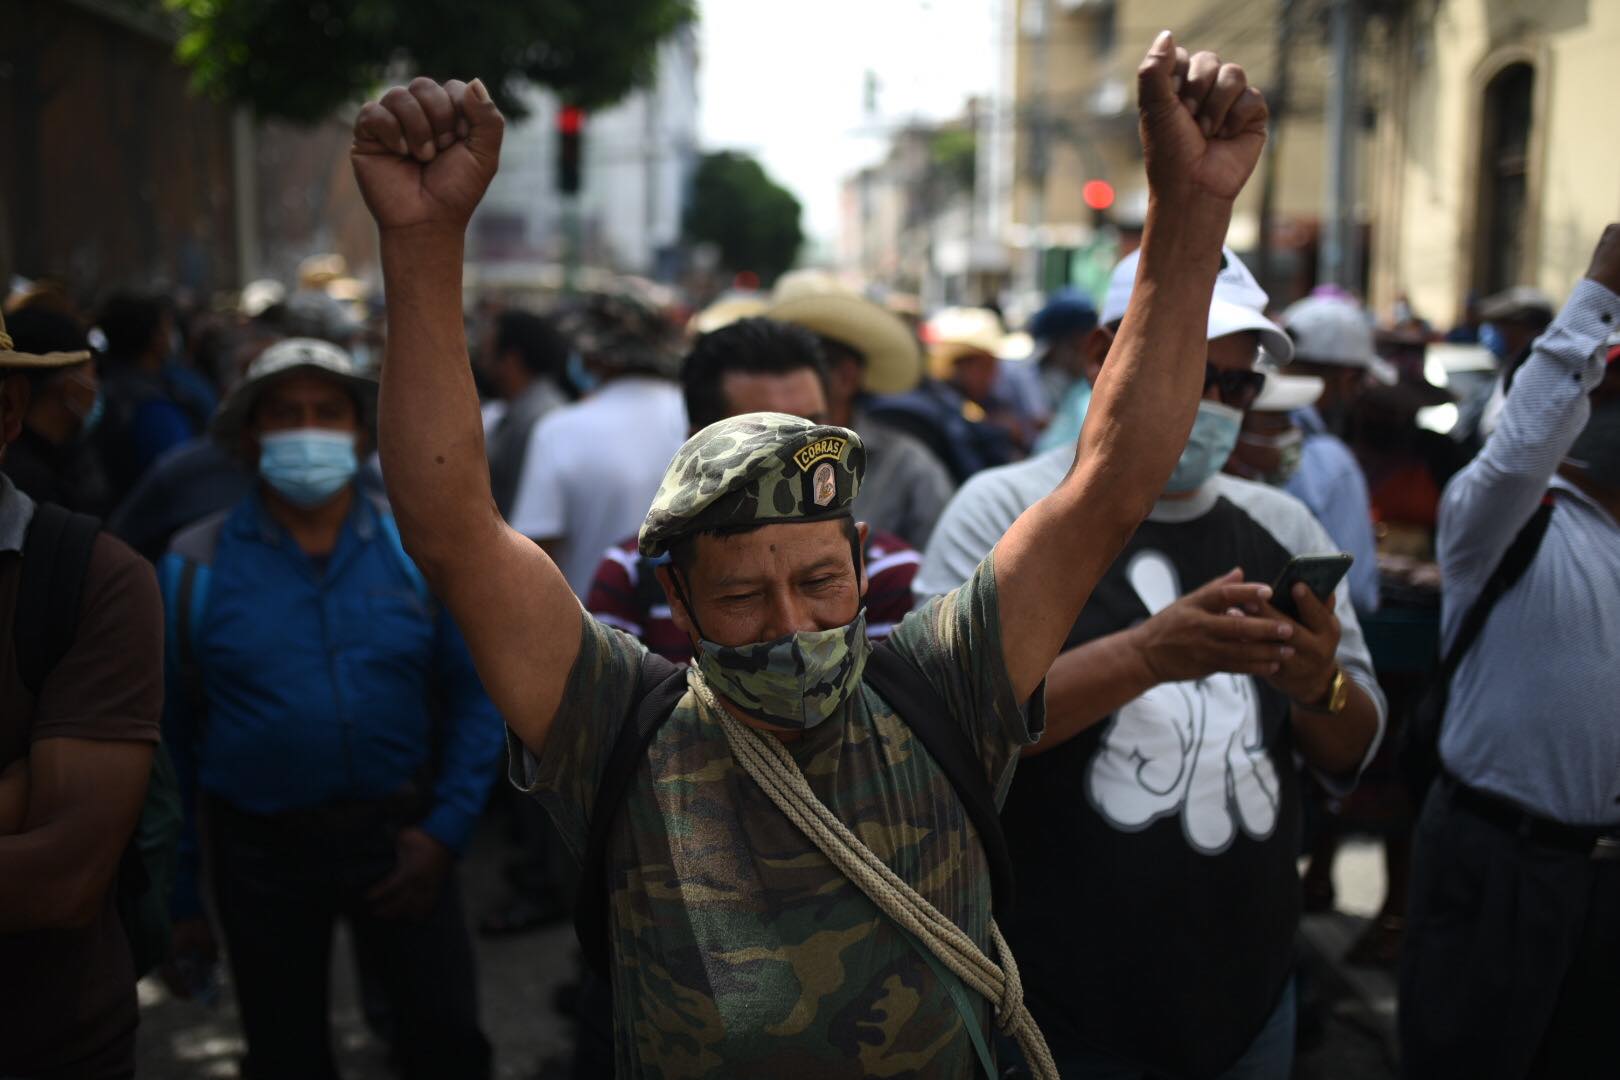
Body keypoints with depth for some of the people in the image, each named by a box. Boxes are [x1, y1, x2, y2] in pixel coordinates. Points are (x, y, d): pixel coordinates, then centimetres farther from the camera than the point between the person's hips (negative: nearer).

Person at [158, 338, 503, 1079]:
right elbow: (168, 737, 0)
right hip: (262, 852, 0)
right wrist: (179, 896, 3)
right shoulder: (195, 566, -4)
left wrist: (446, 829, -9)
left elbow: (474, 697, 0)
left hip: (401, 841, 0)